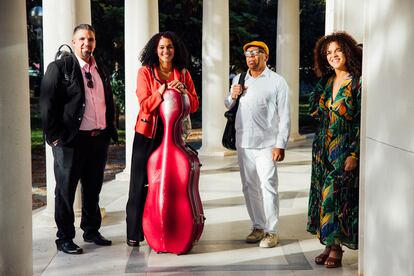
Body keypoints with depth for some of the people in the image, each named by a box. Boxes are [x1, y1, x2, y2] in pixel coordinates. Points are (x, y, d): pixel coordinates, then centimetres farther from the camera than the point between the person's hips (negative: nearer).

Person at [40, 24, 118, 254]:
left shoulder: (101, 69, 14)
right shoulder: (59, 67, -6)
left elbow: (109, 102, 20)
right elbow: (48, 104, -10)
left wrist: (110, 130, 12)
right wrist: (55, 136, -13)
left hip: (99, 139, 6)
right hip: (72, 140, -6)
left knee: (93, 189, 16)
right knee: (66, 190, 4)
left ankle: (92, 231, 30)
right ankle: (65, 239, 15)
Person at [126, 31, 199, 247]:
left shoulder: (183, 74, 9)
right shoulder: (145, 72, -1)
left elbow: (194, 105, 7)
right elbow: (145, 105, -9)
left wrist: (183, 91, -11)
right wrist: (164, 88, -20)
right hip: (147, 134, -2)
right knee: (141, 182, 1)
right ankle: (134, 233, 11)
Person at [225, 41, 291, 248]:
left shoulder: (277, 82, -1)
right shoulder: (238, 80, 13)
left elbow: (284, 116, -4)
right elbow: (228, 106, 24)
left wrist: (280, 145, -11)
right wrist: (232, 96, 0)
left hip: (266, 144, -5)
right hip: (243, 143, 5)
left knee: (268, 187, -7)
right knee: (249, 187, 10)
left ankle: (271, 231, 2)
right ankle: (258, 227, 21)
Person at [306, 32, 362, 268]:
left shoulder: (357, 83, -9)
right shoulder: (326, 82, 10)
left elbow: (361, 122, -13)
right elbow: (314, 109, 17)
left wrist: (354, 154, -17)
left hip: (344, 150, -6)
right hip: (323, 149, 6)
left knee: (335, 195, -6)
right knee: (324, 195, 7)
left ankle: (336, 247, 6)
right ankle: (330, 244, 16)